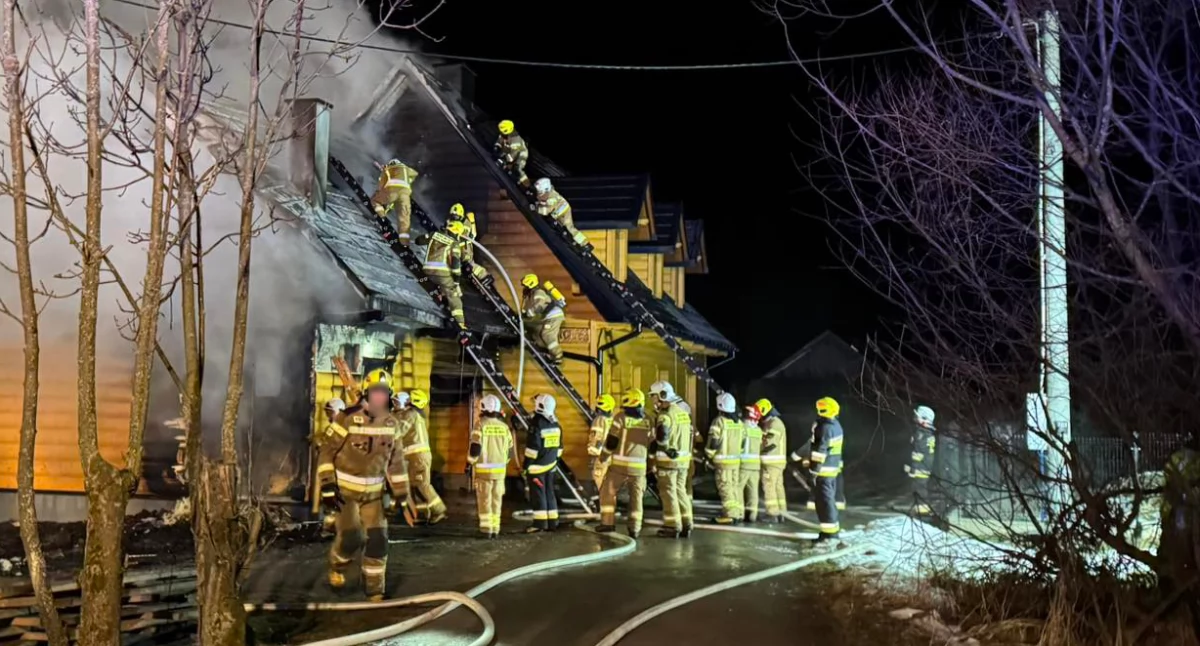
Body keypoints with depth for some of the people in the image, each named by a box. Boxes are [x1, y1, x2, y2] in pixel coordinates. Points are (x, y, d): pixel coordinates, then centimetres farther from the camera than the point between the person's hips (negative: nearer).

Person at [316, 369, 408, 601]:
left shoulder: (391, 423, -1)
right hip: (345, 489, -4)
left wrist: (400, 493, 7)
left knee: (378, 539, -3)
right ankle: (337, 567, 25)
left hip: (373, 491, 5)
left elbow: (396, 460, 8)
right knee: (351, 537, -9)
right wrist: (327, 485, -19)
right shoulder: (348, 418, -18)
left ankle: (375, 590, 10)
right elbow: (327, 452, -14)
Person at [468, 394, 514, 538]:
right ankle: (495, 529, 13)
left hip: (484, 469, -4)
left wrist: (471, 462, 2)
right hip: (500, 470, 4)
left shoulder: (481, 425, -10)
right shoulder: (504, 426, 4)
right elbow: (509, 450, 9)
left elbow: (475, 448, -13)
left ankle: (486, 529, 0)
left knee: (484, 500, 2)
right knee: (496, 499, 12)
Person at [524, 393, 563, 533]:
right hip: (550, 464, 7)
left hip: (537, 465, -7)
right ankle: (552, 522, 15)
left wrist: (526, 465, -12)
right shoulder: (555, 424, 7)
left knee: (538, 493, -3)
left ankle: (540, 522, -4)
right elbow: (559, 446, 13)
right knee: (549, 492, 12)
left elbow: (533, 447, -18)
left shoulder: (537, 424, -16)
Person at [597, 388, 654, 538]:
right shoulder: (647, 422, 7)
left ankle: (608, 522, 7)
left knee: (608, 492, 10)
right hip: (639, 466, 4)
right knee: (636, 497, 10)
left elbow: (611, 441, -8)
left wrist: (605, 454, 7)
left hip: (620, 464, -4)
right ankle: (634, 528, 8)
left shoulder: (621, 417, -7)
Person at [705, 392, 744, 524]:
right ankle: (738, 513, 17)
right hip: (736, 459, 7)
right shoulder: (739, 422, 10)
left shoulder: (719, 421, -11)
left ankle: (730, 515, -9)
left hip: (723, 460, -7)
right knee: (735, 486, 14)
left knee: (725, 486, -5)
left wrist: (709, 455, 0)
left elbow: (714, 442, -13)